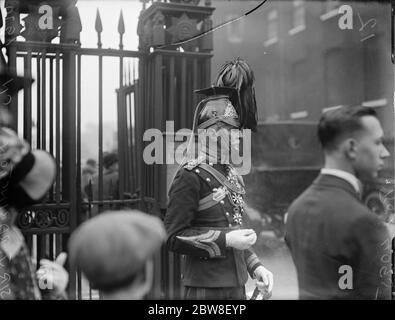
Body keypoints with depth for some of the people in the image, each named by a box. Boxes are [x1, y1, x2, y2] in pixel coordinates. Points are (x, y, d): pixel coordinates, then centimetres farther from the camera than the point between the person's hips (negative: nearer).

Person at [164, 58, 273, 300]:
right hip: (207, 288, -7)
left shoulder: (231, 175, 10)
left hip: (237, 286, 8)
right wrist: (226, 239, -20)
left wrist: (255, 266, 8)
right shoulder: (191, 176, -14)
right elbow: (174, 237, -16)